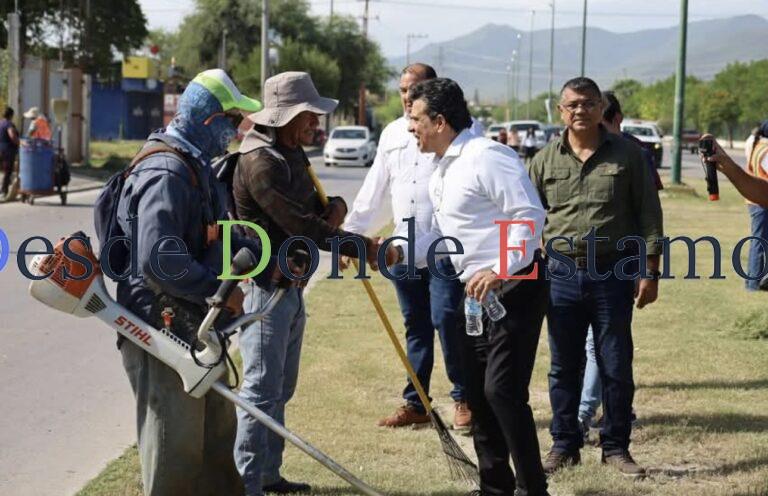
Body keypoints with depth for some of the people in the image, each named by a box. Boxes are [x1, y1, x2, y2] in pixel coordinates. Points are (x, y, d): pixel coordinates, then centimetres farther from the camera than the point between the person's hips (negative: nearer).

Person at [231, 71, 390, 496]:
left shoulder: (292, 154, 12)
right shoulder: (260, 161, -20)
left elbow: (310, 213, 22)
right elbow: (301, 226, -22)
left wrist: (335, 207, -3)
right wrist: (362, 248, -14)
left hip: (290, 285, 10)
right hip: (263, 286, -10)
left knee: (280, 390, 16)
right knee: (261, 389, -8)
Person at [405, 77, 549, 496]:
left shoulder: (486, 157, -16)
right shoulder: (441, 171, 15)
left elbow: (530, 216, -22)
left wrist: (499, 271, -27)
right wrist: (399, 251, 10)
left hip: (513, 288, -10)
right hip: (475, 291, 10)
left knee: (502, 390, -14)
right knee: (477, 393, 12)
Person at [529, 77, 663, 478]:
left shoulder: (626, 154, 1)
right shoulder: (545, 160, 5)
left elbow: (648, 214, 1)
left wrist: (650, 270, -4)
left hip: (614, 275, -2)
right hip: (563, 275, 2)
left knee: (616, 367, 4)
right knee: (564, 367, 9)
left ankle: (616, 447, 16)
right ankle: (564, 445, 20)